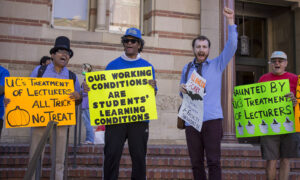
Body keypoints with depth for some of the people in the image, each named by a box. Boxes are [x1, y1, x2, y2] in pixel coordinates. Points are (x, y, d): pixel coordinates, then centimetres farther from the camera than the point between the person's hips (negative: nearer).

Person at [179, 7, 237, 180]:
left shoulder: (217, 65, 9)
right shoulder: (187, 69, 17)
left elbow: (231, 46, -3)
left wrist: (231, 21, -9)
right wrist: (182, 89, -3)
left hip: (212, 119, -3)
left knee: (213, 161, -7)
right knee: (196, 162, 5)